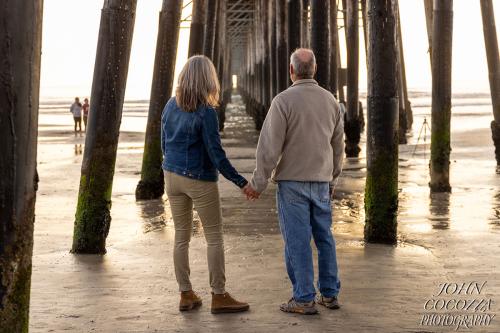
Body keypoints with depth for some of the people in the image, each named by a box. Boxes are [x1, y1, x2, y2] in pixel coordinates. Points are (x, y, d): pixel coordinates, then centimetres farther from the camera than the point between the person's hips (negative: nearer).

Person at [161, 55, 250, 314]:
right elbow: (216, 155, -18)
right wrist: (242, 183, -12)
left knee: (181, 236, 11)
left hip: (172, 176, 6)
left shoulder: (170, 106, 2)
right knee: (214, 237, 4)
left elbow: (164, 144, 11)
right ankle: (219, 297, 7)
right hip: (199, 180, -6)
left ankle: (186, 295, 16)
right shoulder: (206, 112, -17)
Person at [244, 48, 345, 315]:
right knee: (324, 237, 14)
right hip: (321, 182, 5)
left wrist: (258, 184, -6)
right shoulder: (330, 101, 5)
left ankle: (304, 299, 3)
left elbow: (270, 146, -14)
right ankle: (329, 294, 19)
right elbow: (338, 147, 11)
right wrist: (332, 181, 22)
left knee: (297, 240, -1)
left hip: (292, 181, -5)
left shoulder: (283, 101, -12)